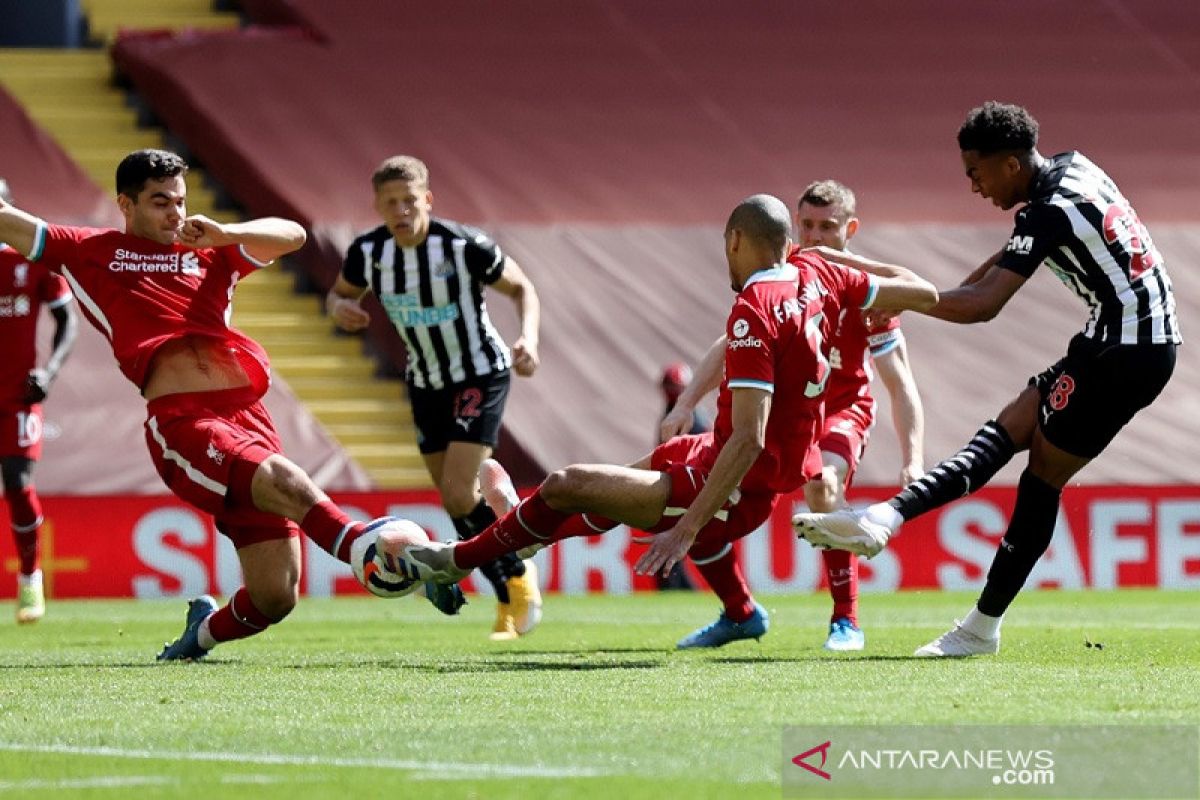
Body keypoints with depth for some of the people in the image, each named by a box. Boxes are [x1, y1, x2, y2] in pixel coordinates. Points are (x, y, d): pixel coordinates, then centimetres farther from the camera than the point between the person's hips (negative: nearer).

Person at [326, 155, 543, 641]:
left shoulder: (465, 246, -23)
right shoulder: (368, 252, -12)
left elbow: (521, 288, -8)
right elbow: (340, 292, 8)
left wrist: (528, 337, -26)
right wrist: (340, 308, -17)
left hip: (480, 374, -5)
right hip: (425, 382, 5)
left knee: (458, 494, -18)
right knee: (456, 501, 7)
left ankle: (517, 576, 5)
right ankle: (508, 600, 24)